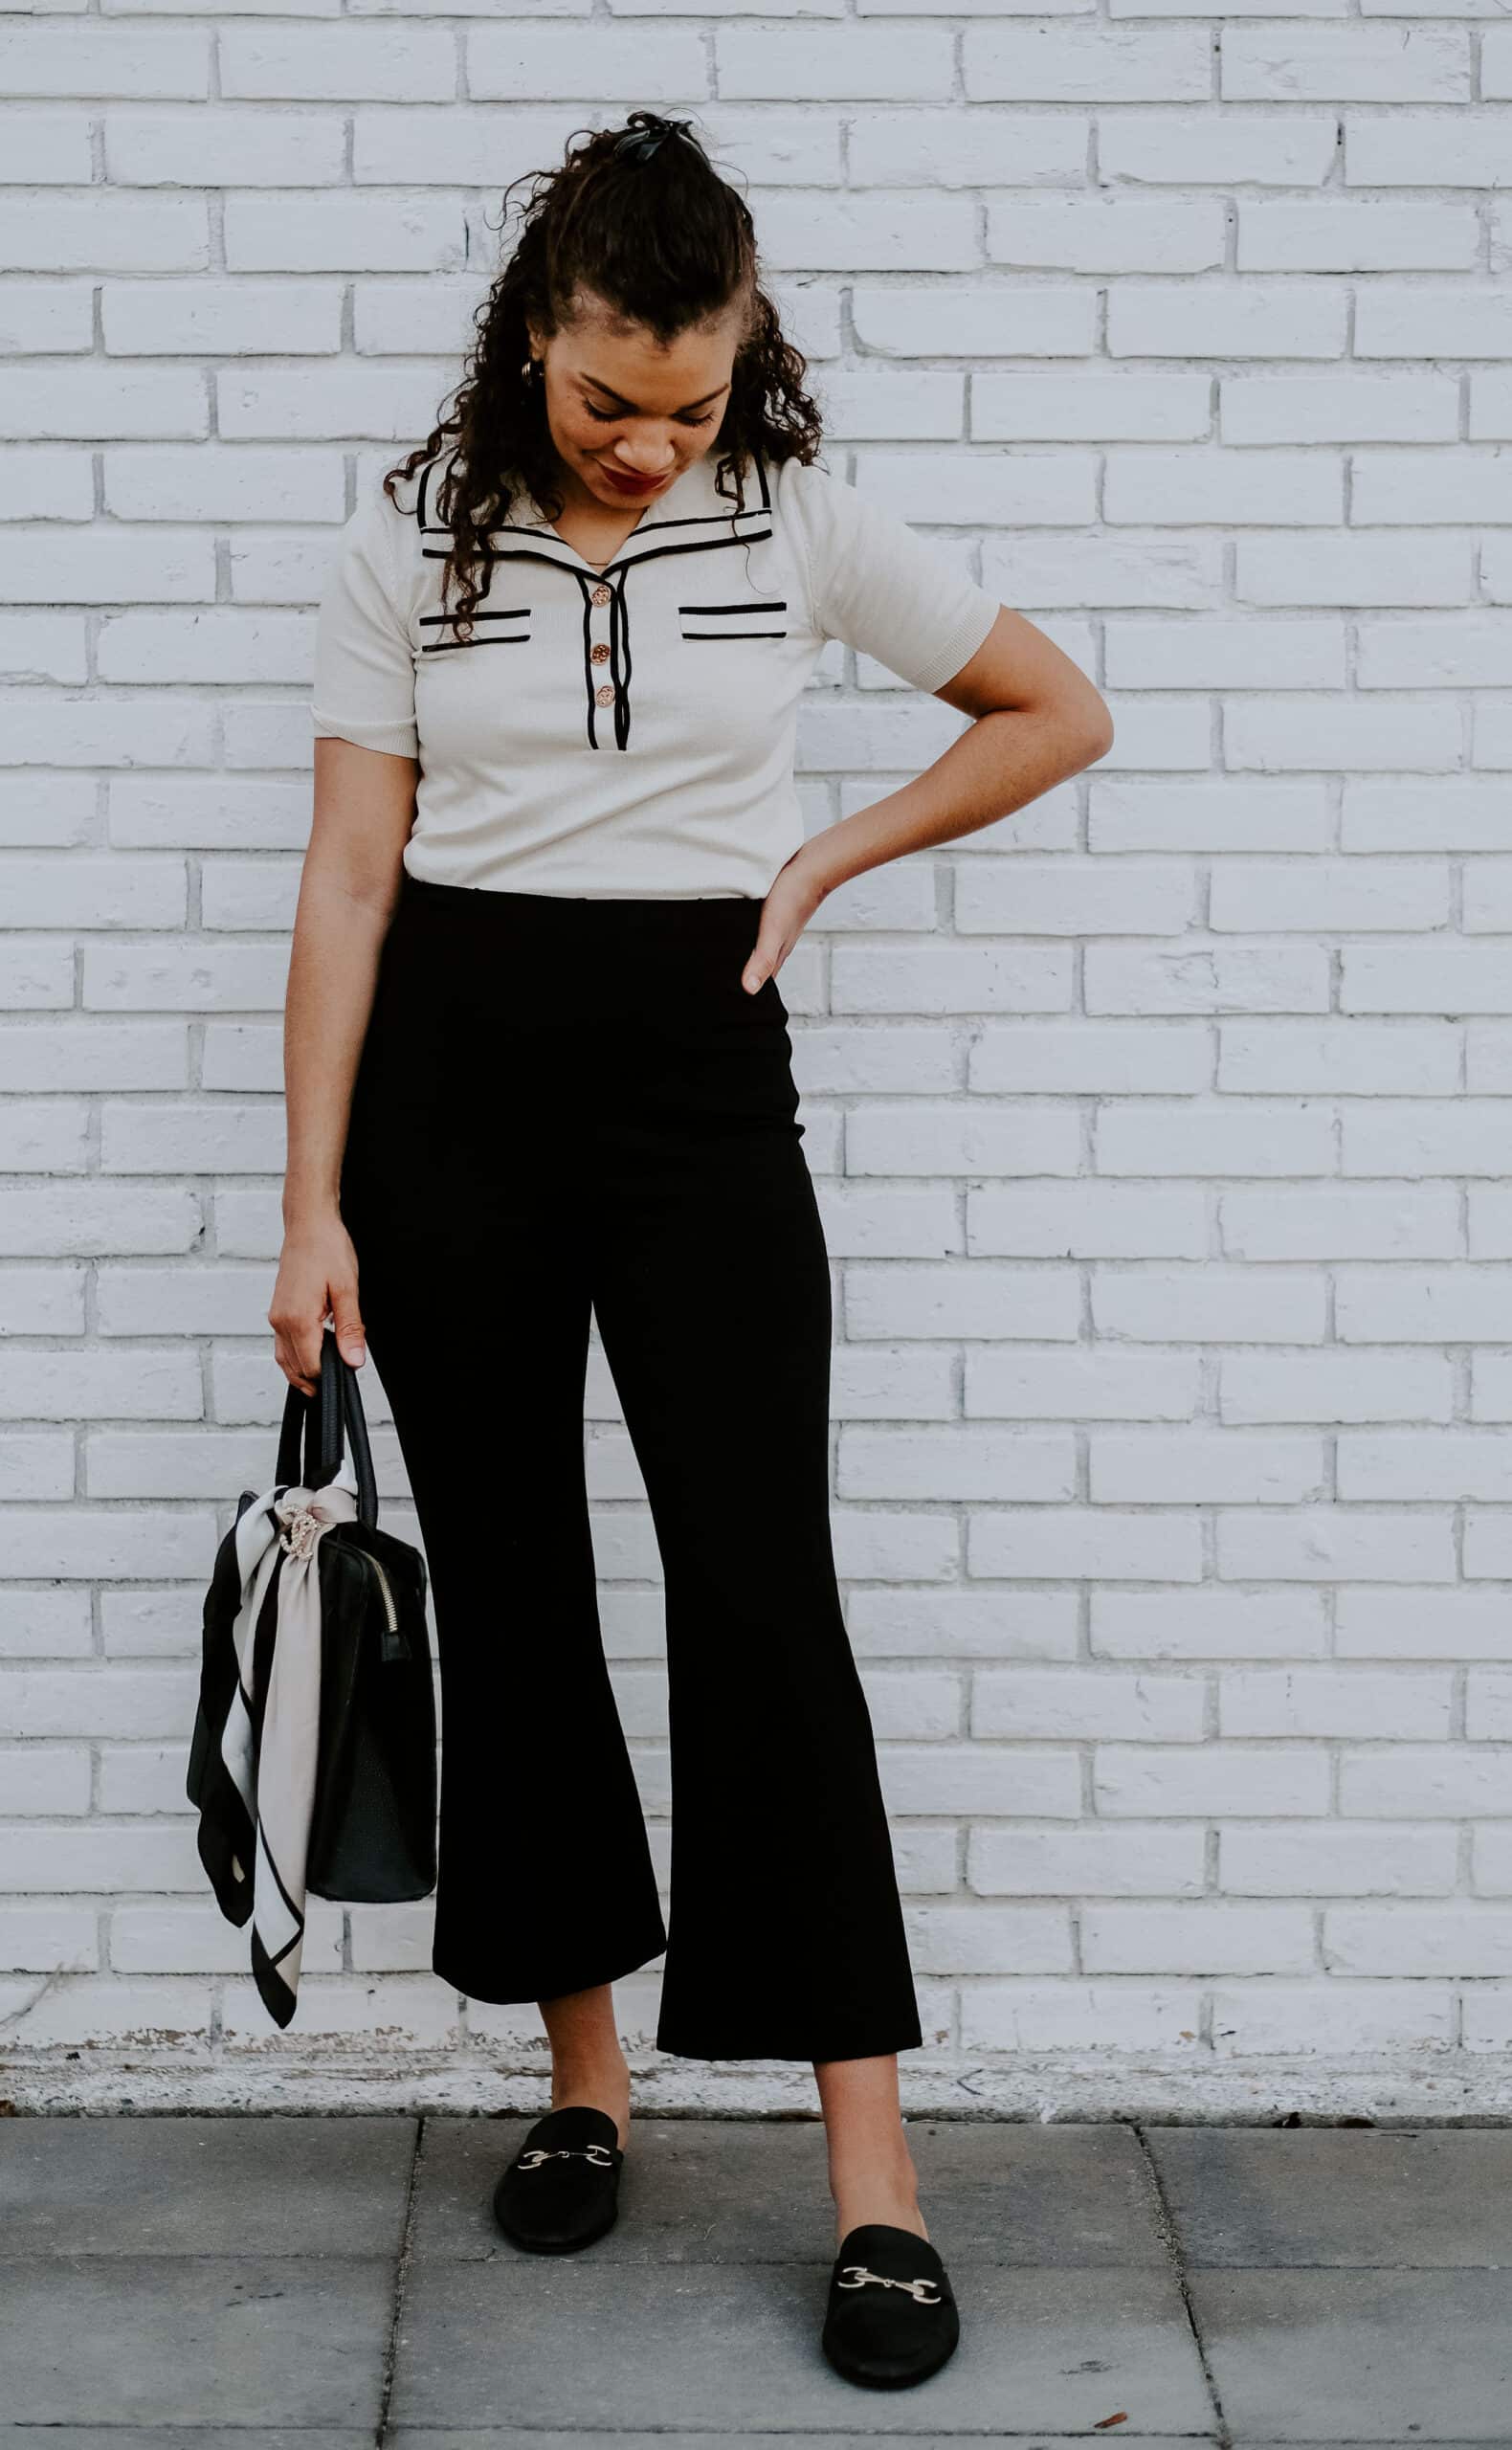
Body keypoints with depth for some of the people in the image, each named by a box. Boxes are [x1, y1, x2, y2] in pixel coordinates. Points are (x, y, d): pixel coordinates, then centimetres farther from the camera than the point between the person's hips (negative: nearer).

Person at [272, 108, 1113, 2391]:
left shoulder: (803, 521, 0)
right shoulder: (416, 535, 0)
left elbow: (1059, 712, 10)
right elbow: (352, 873, -1)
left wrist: (816, 862, 3)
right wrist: (314, 1206, -5)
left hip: (699, 1085, -1)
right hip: (449, 1082, 1)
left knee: (760, 1589, -7)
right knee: (508, 1585, 7)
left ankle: (871, 2160, -1)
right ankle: (586, 2073, 23)